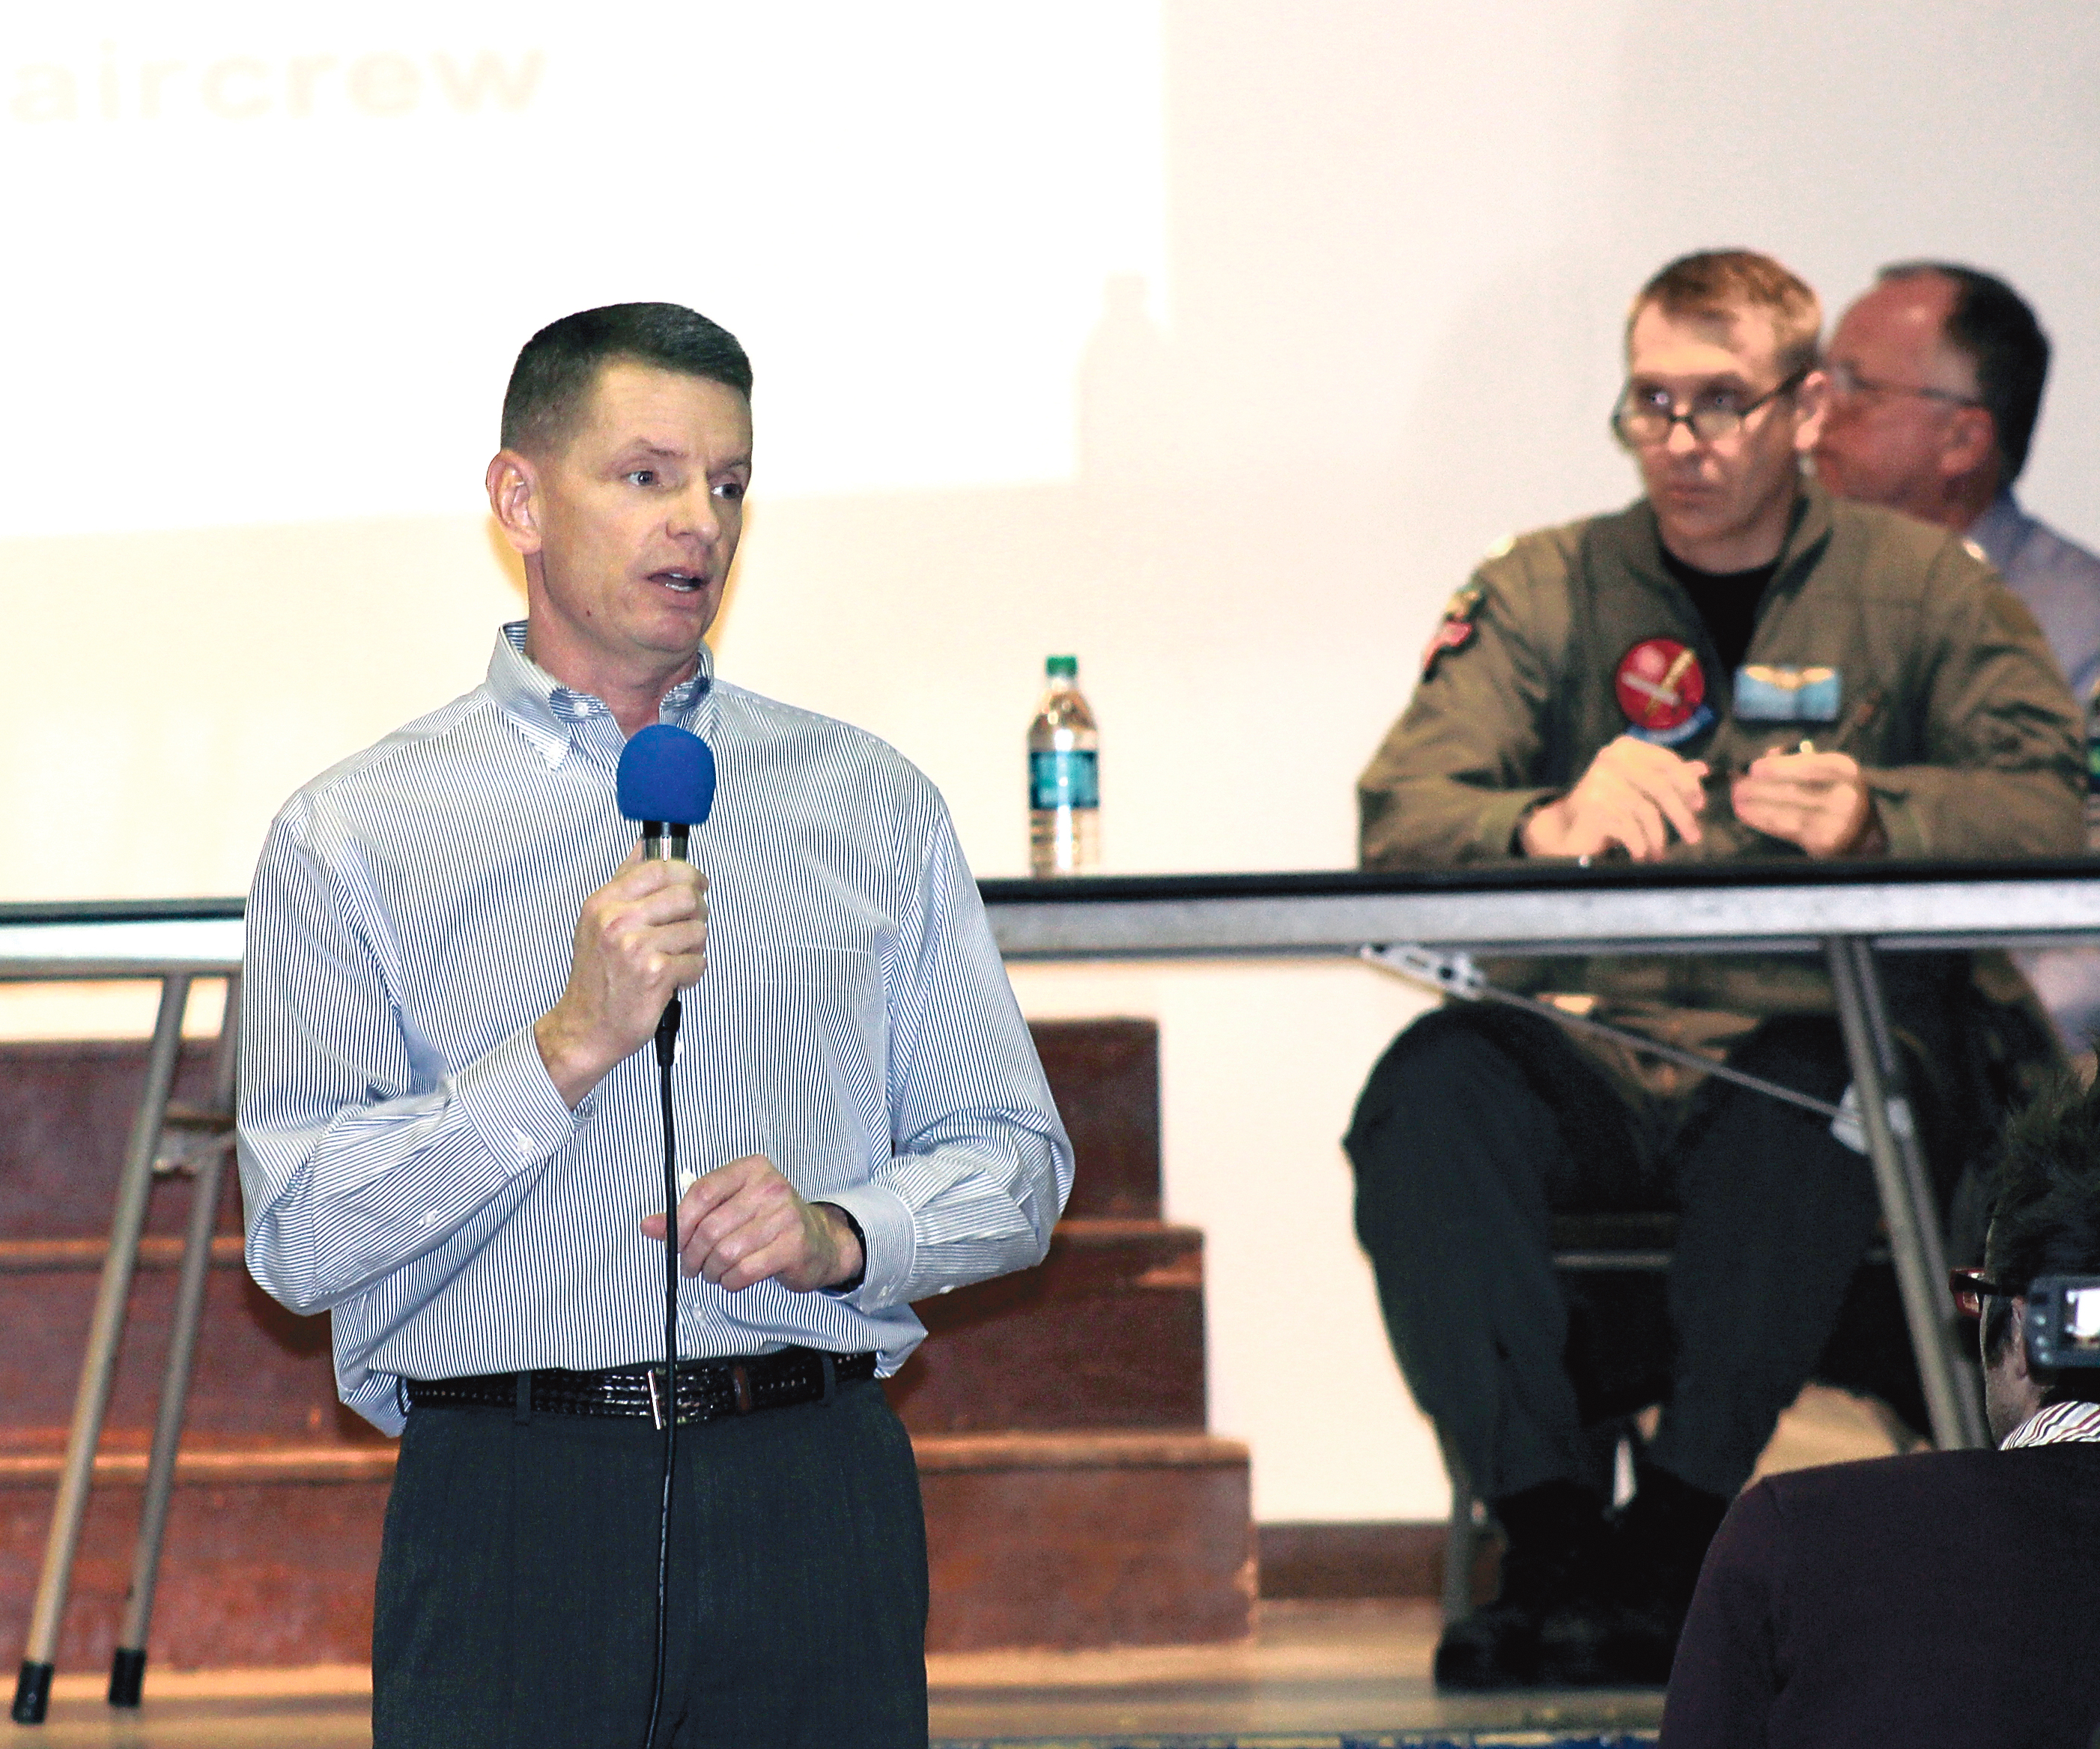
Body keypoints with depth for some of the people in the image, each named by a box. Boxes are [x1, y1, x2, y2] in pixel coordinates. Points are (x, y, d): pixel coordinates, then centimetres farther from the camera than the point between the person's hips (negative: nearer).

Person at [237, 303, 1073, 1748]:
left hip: (814, 1499, 2)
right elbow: (299, 1237, -5)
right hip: (510, 1507, -2)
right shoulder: (353, 838, 4)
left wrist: (840, 1234, -8)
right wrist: (569, 1047, -14)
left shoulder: (873, 807, 13)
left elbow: (1012, 1162, 12)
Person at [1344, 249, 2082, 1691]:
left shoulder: (1922, 588, 10)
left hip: (1834, 1050, -1)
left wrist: (1875, 816, -27)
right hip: (1593, 1061, 2)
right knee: (1432, 1086, -30)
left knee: (1799, 1104, -36)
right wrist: (1553, 826, -27)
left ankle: (1672, 1542, -27)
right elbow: (1398, 816, -3)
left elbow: (2045, 805, -5)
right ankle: (1551, 1532, -30)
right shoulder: (1544, 593, 11)